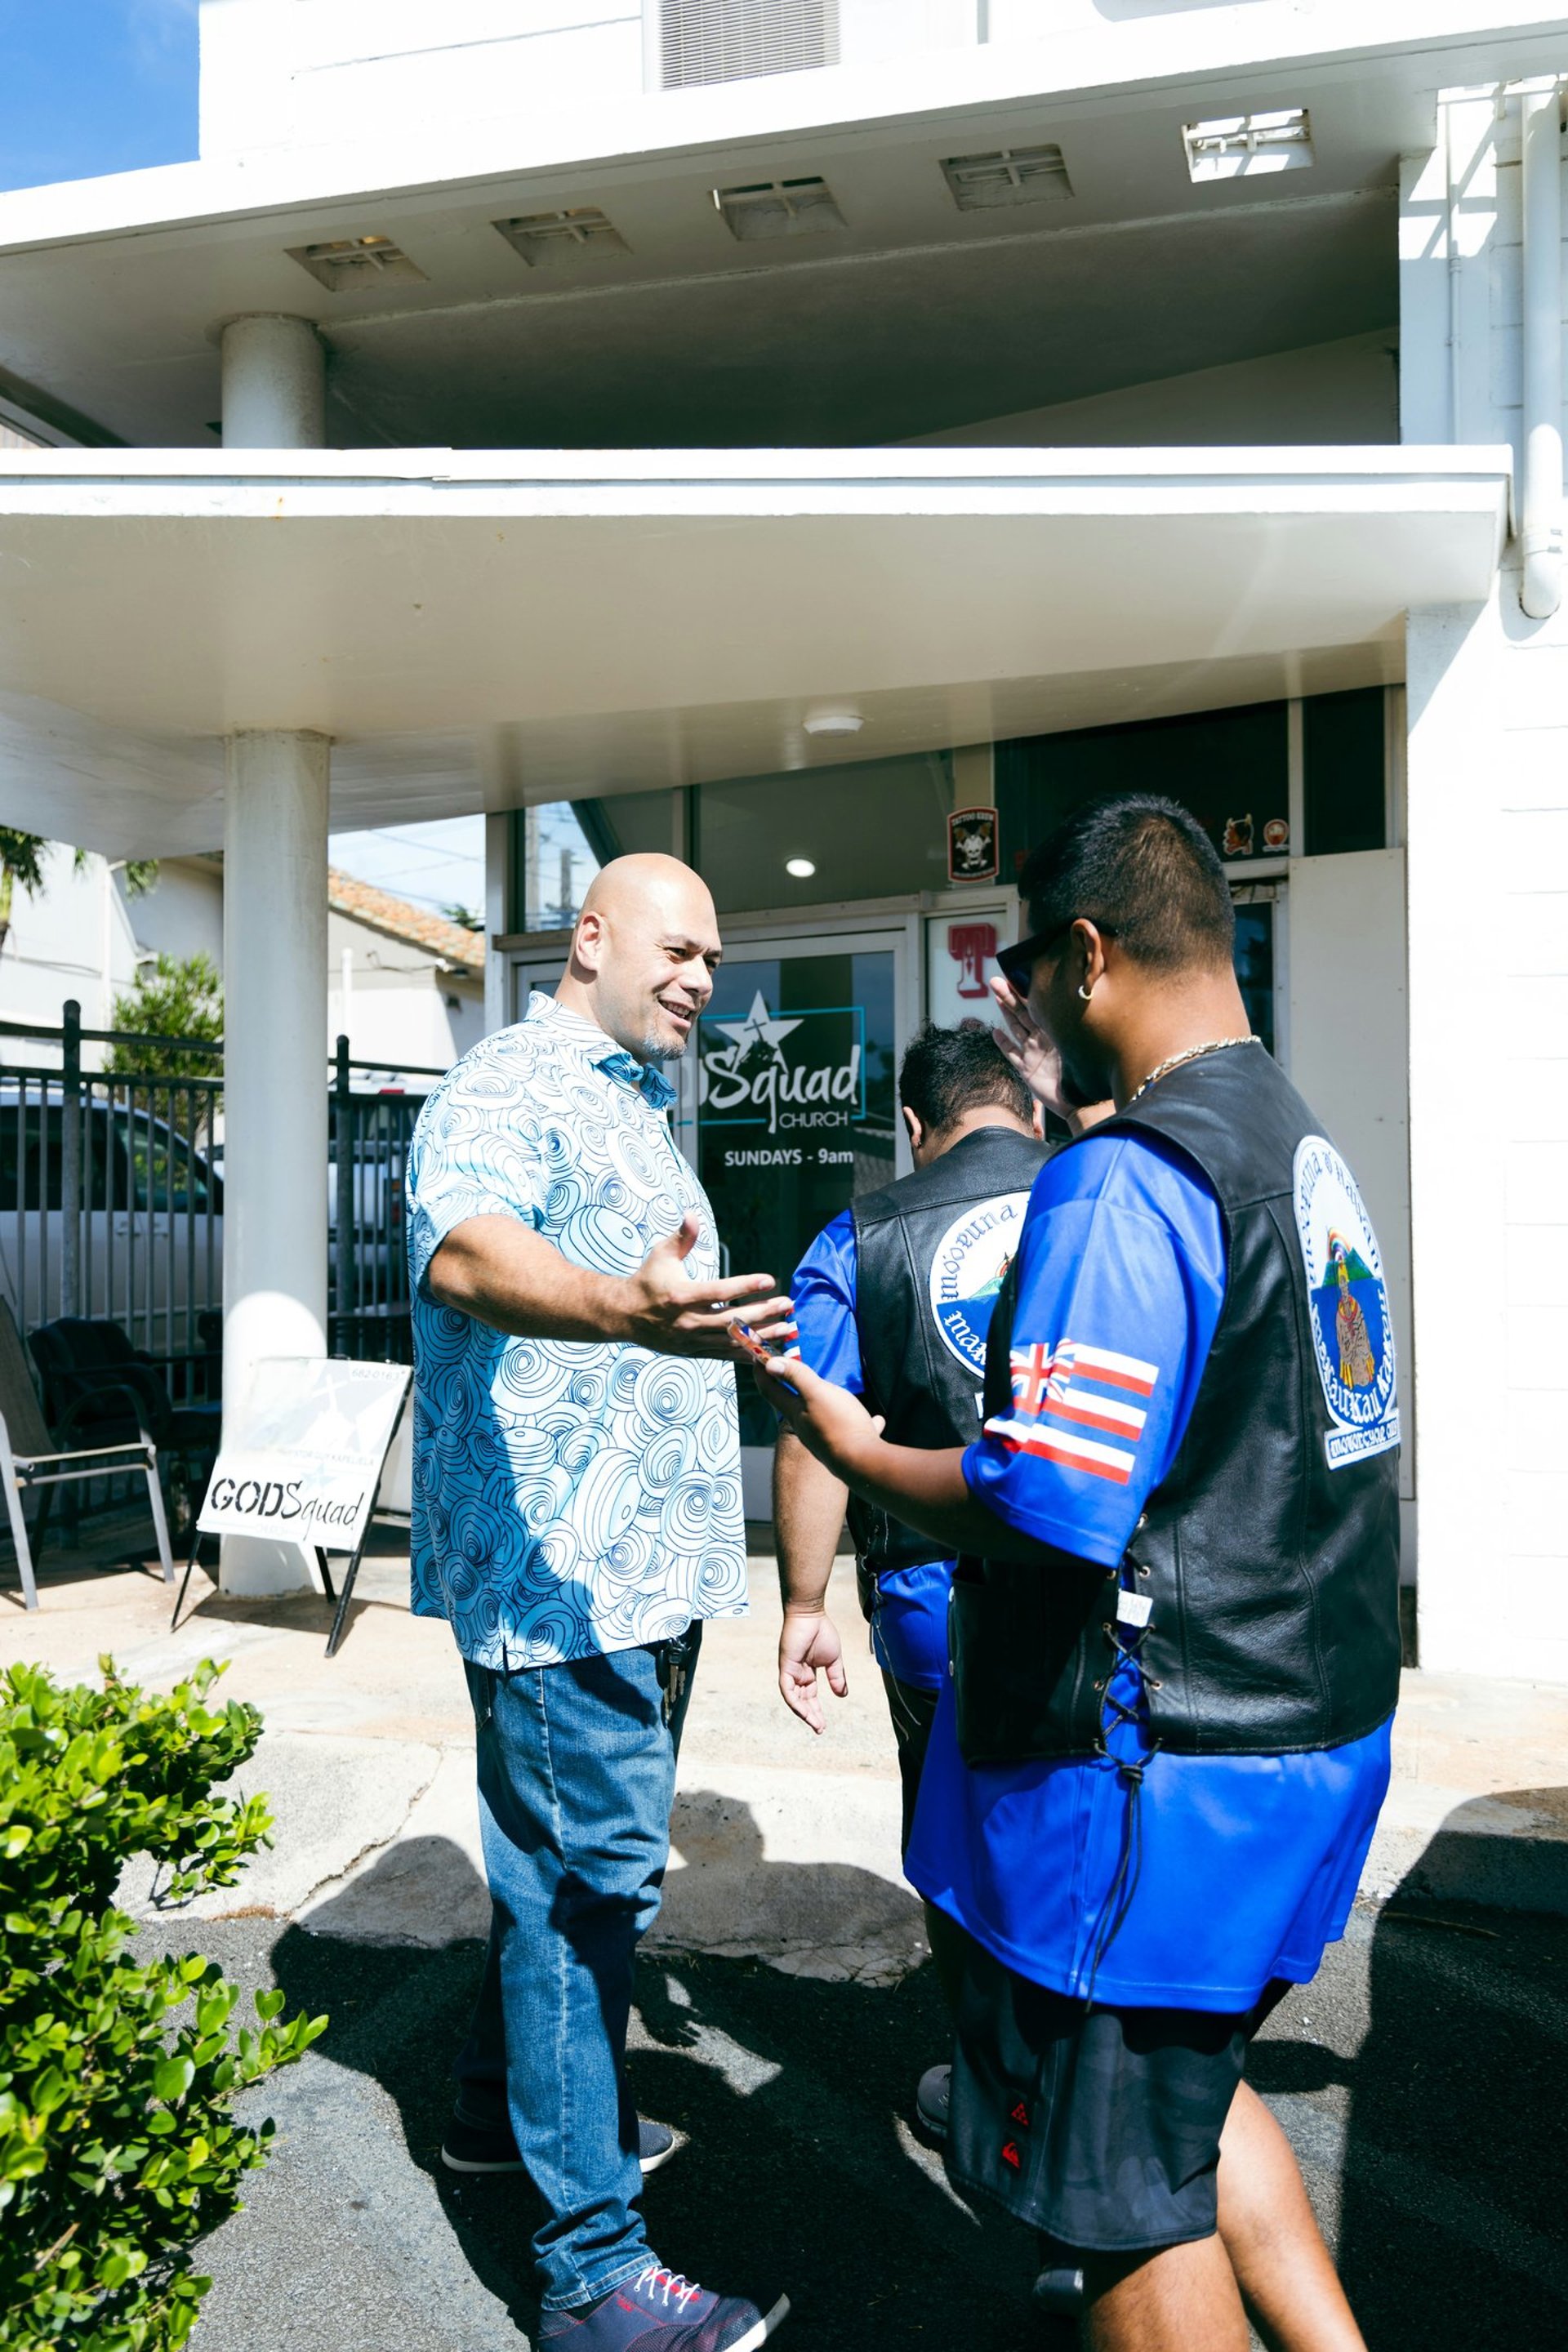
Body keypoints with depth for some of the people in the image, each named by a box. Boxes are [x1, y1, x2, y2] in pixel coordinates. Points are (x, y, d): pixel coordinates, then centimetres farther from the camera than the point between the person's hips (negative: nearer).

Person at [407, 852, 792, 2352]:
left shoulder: (636, 1109, 17)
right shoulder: (507, 1090, -14)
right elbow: (464, 1249, -36)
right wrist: (627, 1307, -53)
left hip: (645, 1570, 10)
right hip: (561, 1573, -10)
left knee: (589, 1867, 22)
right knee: (582, 1886, -3)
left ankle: (506, 2101, 41)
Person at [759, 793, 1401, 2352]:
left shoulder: (1121, 1184, -23)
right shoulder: (1306, 1151, 8)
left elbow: (1042, 1514, -27)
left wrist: (850, 1445, -11)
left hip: (1145, 1772, -9)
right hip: (1310, 1734, 9)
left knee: (1125, 2193, 11)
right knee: (1189, 2089, 28)